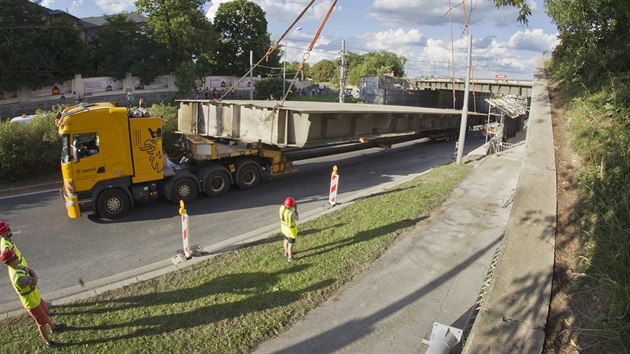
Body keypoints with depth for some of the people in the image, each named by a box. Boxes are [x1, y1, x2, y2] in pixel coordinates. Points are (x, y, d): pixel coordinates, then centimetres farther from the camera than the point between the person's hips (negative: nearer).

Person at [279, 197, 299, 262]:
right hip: (290, 229, -7)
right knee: (290, 243, 12)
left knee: (286, 240, 29)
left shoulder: (282, 207, -17)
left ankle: (286, 253, 49)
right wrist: (295, 209, -14)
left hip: (284, 226, 7)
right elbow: (297, 218, -17)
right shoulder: (291, 213, -38)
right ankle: (290, 258, 29)